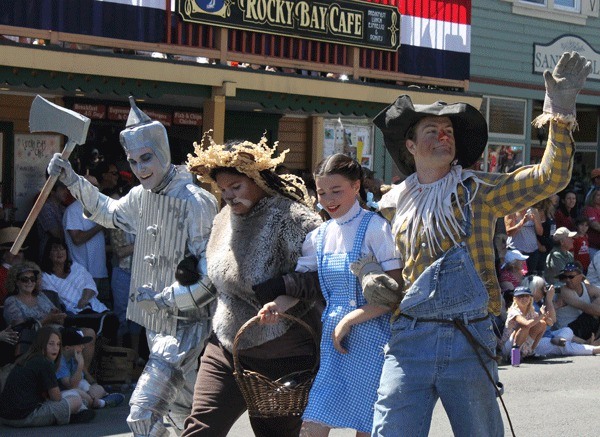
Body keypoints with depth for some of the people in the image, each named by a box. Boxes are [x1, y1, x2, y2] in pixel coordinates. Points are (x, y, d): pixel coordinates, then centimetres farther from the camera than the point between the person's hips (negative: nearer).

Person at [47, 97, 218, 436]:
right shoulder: (141, 196, 6)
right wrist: (73, 181, 21)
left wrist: (163, 299, -17)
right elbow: (110, 213, 30)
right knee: (182, 408, 22)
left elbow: (211, 274, -21)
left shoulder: (195, 201, -19)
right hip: (157, 323, 9)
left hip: (186, 323, -9)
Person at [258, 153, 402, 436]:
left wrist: (350, 320, -17)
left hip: (370, 338, -5)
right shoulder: (319, 236, 10)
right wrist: (277, 306, -12)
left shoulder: (374, 228, -8)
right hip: (332, 338, 5)